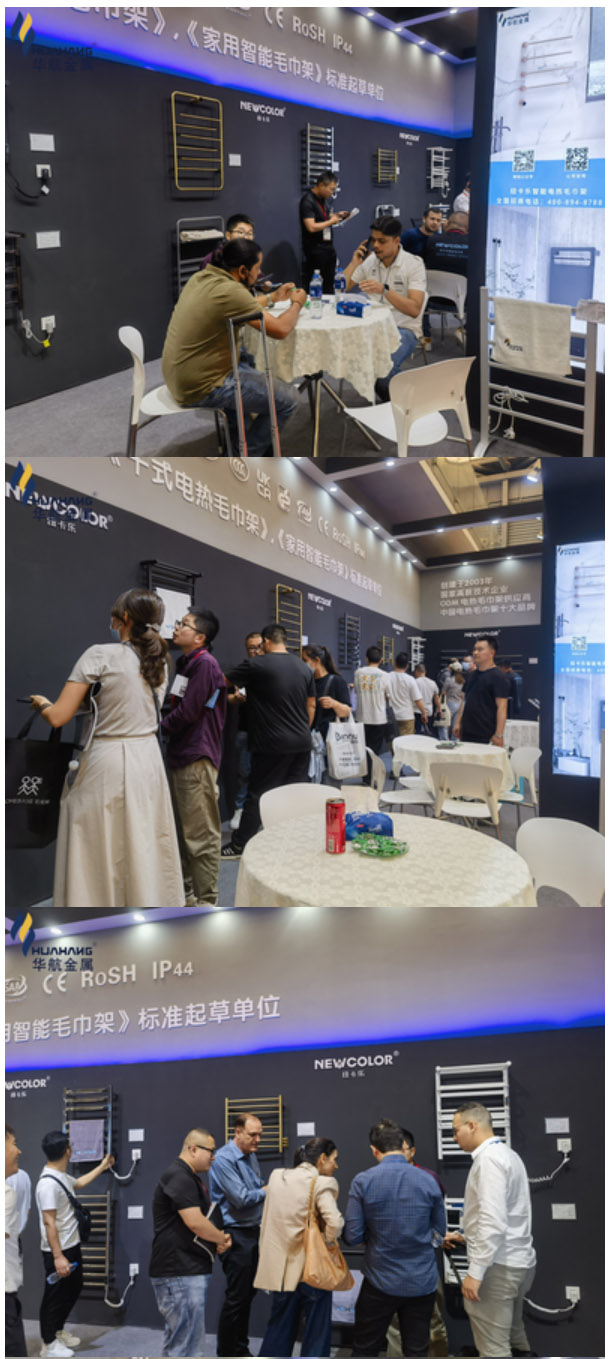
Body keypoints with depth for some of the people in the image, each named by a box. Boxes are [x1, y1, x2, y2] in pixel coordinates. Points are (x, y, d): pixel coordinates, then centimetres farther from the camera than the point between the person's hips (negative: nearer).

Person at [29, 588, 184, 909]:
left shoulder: (99, 655, -11)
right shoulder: (159, 660, 8)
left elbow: (58, 717, -11)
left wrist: (42, 702, 9)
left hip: (107, 763, -6)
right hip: (148, 759, 6)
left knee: (97, 856, 1)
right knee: (146, 852, 12)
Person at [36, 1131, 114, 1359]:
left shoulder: (61, 1176, 5)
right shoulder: (48, 1183, -27)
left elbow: (79, 1183, 30)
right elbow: (49, 1222, -28)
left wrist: (102, 1167, 36)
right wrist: (58, 1256, -28)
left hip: (71, 1246, 10)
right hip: (58, 1251, -10)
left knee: (73, 1289, 21)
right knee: (55, 1296, 3)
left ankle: (58, 1331, 37)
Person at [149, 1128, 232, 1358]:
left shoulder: (191, 1177, 19)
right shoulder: (179, 1177, -16)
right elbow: (195, 1222, -23)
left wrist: (220, 1239, 5)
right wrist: (222, 1239, -6)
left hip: (191, 1269, 11)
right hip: (179, 1273, -11)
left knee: (176, 1340, 17)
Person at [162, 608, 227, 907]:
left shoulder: (205, 664, -14)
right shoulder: (186, 663, 16)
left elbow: (188, 711, -18)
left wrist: (161, 726, -4)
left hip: (197, 759, -10)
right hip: (181, 756, 10)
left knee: (201, 834, -5)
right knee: (183, 830, 17)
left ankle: (205, 901, -1)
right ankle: (185, 891, 28)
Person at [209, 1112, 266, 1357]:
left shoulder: (251, 1156, 11)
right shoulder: (224, 1160, -17)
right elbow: (242, 1199, -19)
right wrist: (267, 1191, -5)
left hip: (252, 1233, 9)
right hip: (236, 1235, -8)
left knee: (248, 1294, 13)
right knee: (236, 1297, -5)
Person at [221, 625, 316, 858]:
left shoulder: (257, 665, -11)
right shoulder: (303, 667, 9)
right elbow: (311, 705, 13)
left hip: (272, 744, -6)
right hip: (302, 743, 6)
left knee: (257, 795, 0)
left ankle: (239, 845, 6)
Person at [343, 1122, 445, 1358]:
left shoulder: (363, 1181, -11)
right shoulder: (428, 1181, -5)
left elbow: (352, 1236, -10)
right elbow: (440, 1232, 6)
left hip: (380, 1283, -2)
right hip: (422, 1283, 2)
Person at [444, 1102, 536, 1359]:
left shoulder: (489, 1158, -15)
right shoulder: (506, 1154, 15)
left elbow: (494, 1220, -24)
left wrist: (475, 1272, -23)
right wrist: (463, 1236, 25)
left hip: (497, 1265, -10)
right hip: (517, 1261, 10)